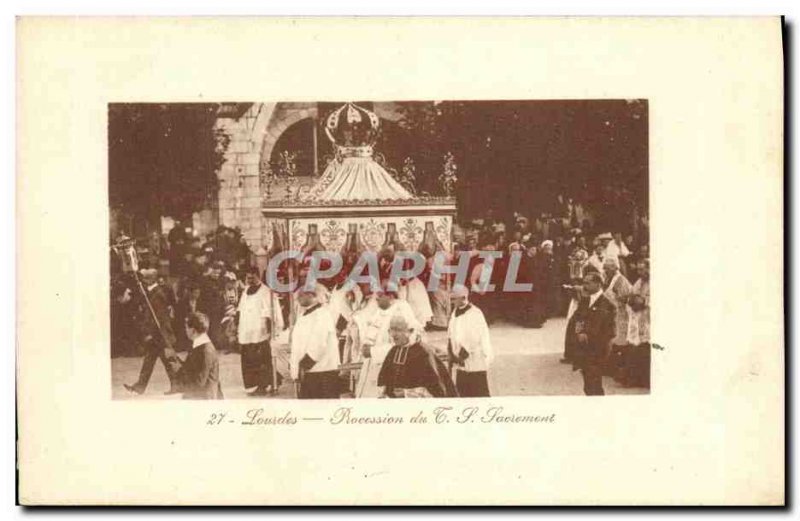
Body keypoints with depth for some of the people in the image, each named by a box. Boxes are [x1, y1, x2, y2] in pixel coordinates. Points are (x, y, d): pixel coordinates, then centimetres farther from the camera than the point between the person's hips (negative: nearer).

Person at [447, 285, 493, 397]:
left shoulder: (475, 314, -18)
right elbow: (451, 336, 10)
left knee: (480, 393, -3)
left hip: (475, 362, -8)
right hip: (461, 362, 8)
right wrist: (451, 354, 0)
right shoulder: (455, 312, 7)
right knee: (462, 390, 15)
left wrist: (460, 357, -17)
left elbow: (472, 341, -20)